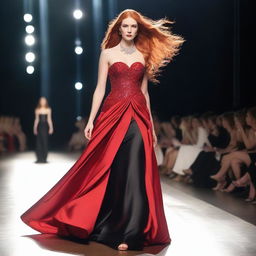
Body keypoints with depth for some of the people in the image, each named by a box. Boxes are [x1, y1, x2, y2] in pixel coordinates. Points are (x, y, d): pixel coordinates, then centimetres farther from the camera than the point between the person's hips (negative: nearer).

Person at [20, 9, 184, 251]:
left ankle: (129, 231, 0)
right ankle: (105, 225, 17)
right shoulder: (108, 53, 7)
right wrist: (91, 120, -3)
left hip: (138, 117, 2)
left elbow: (144, 91, 15)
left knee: (135, 172, -5)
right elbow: (100, 89, 4)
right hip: (113, 114, -1)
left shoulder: (144, 55, 13)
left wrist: (151, 124, 13)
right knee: (108, 171, 1)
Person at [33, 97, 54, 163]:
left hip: (45, 126, -1)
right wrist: (35, 128, 4)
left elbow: (49, 119, 4)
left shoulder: (48, 110, 4)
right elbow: (36, 119, 9)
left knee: (45, 142, -2)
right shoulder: (37, 110, 6)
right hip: (39, 126, 1)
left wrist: (51, 127, -2)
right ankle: (39, 158, 2)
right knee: (38, 142, -3)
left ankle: (44, 158, 5)